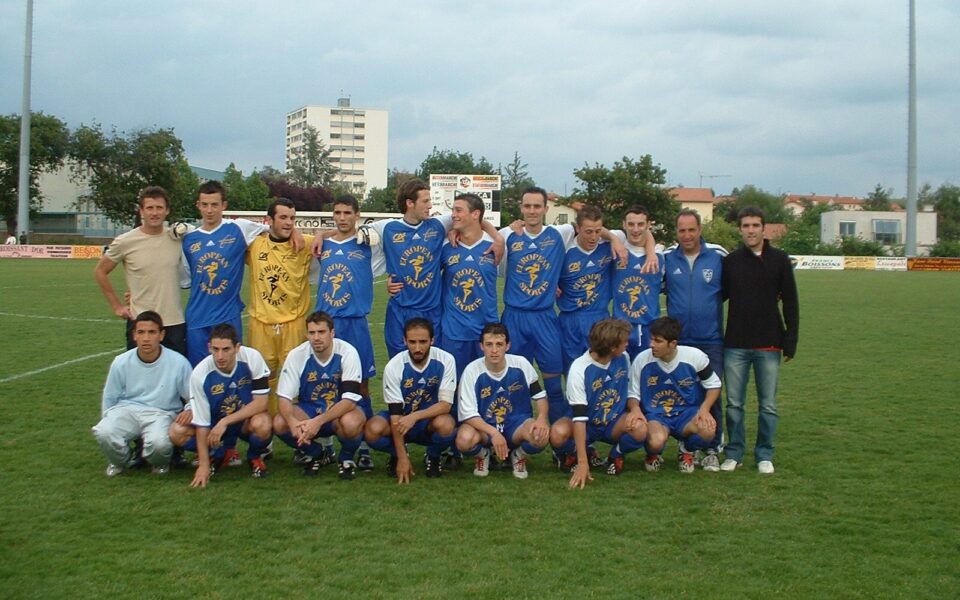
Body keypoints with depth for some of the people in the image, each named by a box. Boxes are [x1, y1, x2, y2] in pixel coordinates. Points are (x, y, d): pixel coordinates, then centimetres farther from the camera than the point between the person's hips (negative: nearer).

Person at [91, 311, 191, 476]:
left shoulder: (179, 362, -7)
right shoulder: (121, 362, -1)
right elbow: (109, 398, 14)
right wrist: (107, 423, 9)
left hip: (161, 413, -2)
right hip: (127, 409, 2)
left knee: (159, 442, -36)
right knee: (104, 432, -31)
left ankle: (161, 463, 5)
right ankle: (120, 461, 7)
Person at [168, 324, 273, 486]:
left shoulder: (252, 358, -23)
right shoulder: (200, 374, -21)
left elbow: (261, 402, -21)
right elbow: (201, 423, -17)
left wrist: (225, 422, -29)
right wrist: (204, 465, -20)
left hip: (246, 420, -2)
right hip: (215, 422, 2)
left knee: (261, 425, -36)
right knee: (177, 433, -23)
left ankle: (254, 456, 1)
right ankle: (221, 454, 6)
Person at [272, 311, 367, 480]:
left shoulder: (348, 353, -19)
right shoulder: (296, 355, -13)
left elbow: (350, 399, -24)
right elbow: (284, 397, -14)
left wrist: (318, 421, -37)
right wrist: (292, 421, -37)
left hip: (341, 410, -3)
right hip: (308, 409, 3)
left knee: (351, 423, -38)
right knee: (279, 424, -26)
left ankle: (347, 458, -1)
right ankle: (315, 454, 6)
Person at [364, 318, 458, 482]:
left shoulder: (445, 360, -18)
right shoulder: (394, 366, -19)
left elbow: (446, 404, -19)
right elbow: (395, 413, -18)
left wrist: (415, 416, -36)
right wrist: (402, 458, -22)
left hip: (430, 421, 0)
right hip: (402, 419, 0)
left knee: (446, 425, -36)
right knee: (372, 430, -31)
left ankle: (433, 457, 1)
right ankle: (398, 454, 5)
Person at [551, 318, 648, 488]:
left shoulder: (623, 358, -7)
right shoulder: (579, 369, -23)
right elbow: (579, 417, -28)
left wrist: (635, 408, -16)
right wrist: (583, 463, -34)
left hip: (614, 423, 3)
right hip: (587, 425, -3)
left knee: (640, 429, -32)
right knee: (558, 433, -37)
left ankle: (617, 455, 2)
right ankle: (573, 455, 1)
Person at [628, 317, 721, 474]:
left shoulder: (695, 356, -10)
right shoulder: (642, 360, -11)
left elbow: (713, 384, 4)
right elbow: (633, 395, 2)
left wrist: (704, 409, -14)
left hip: (687, 413, 1)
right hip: (655, 415, -1)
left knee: (708, 431, -33)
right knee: (656, 441, -37)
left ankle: (687, 451, 5)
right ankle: (653, 455, 6)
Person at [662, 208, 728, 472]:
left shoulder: (718, 256, -2)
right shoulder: (666, 258, 0)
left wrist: (711, 303, 4)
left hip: (711, 340, -1)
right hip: (678, 340, 1)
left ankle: (713, 450, 12)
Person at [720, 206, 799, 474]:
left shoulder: (779, 259, 0)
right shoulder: (730, 261, 4)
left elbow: (790, 302, 2)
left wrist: (791, 341, -2)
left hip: (769, 345, -1)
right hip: (735, 345, 1)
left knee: (768, 405, 5)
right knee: (734, 404, 5)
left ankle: (764, 455, 16)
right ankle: (734, 453, 17)